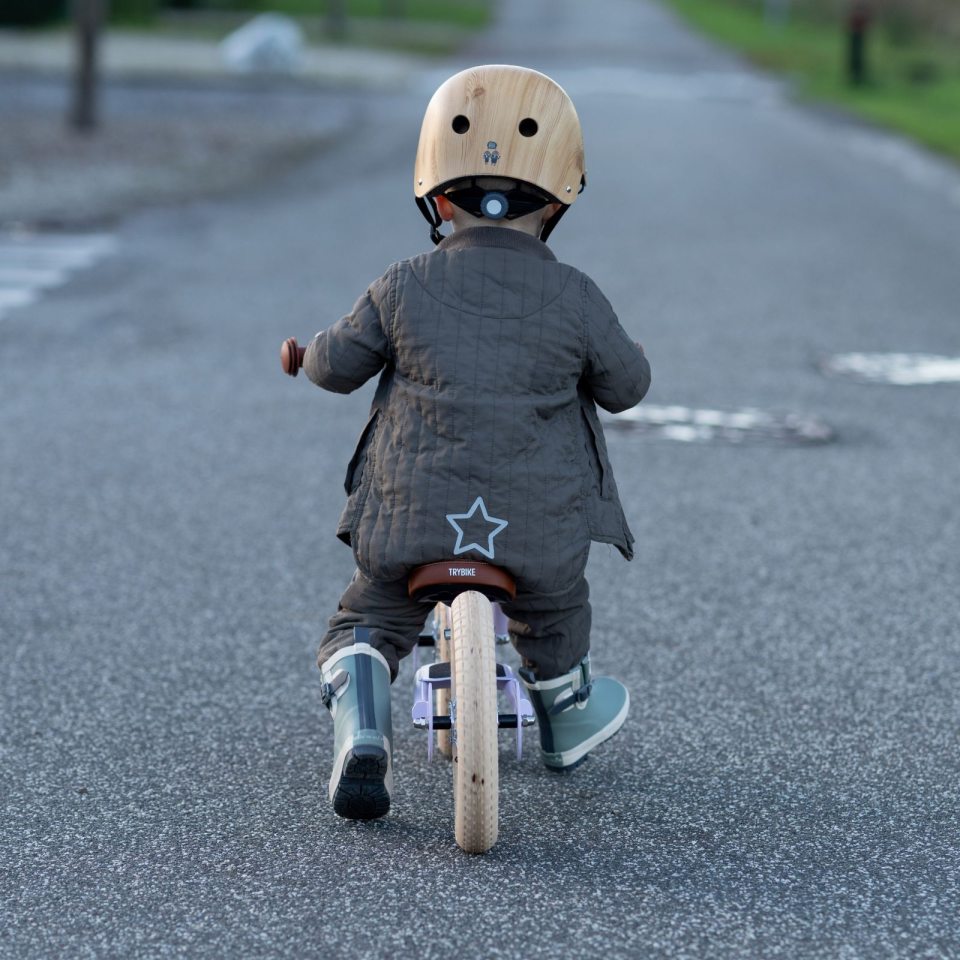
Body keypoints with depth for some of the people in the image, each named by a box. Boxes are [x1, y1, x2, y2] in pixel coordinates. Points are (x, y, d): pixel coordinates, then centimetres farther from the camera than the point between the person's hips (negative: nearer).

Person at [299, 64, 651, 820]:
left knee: (365, 624, 20)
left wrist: (318, 351, 30)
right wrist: (606, 356, 32)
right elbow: (626, 385, 9)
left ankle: (360, 729, -4)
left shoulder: (403, 290, -3)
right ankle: (567, 715, 49)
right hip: (540, 525, 0)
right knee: (555, 617, 31)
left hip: (411, 518, 0)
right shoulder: (576, 300, -4)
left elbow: (336, 365, 6)